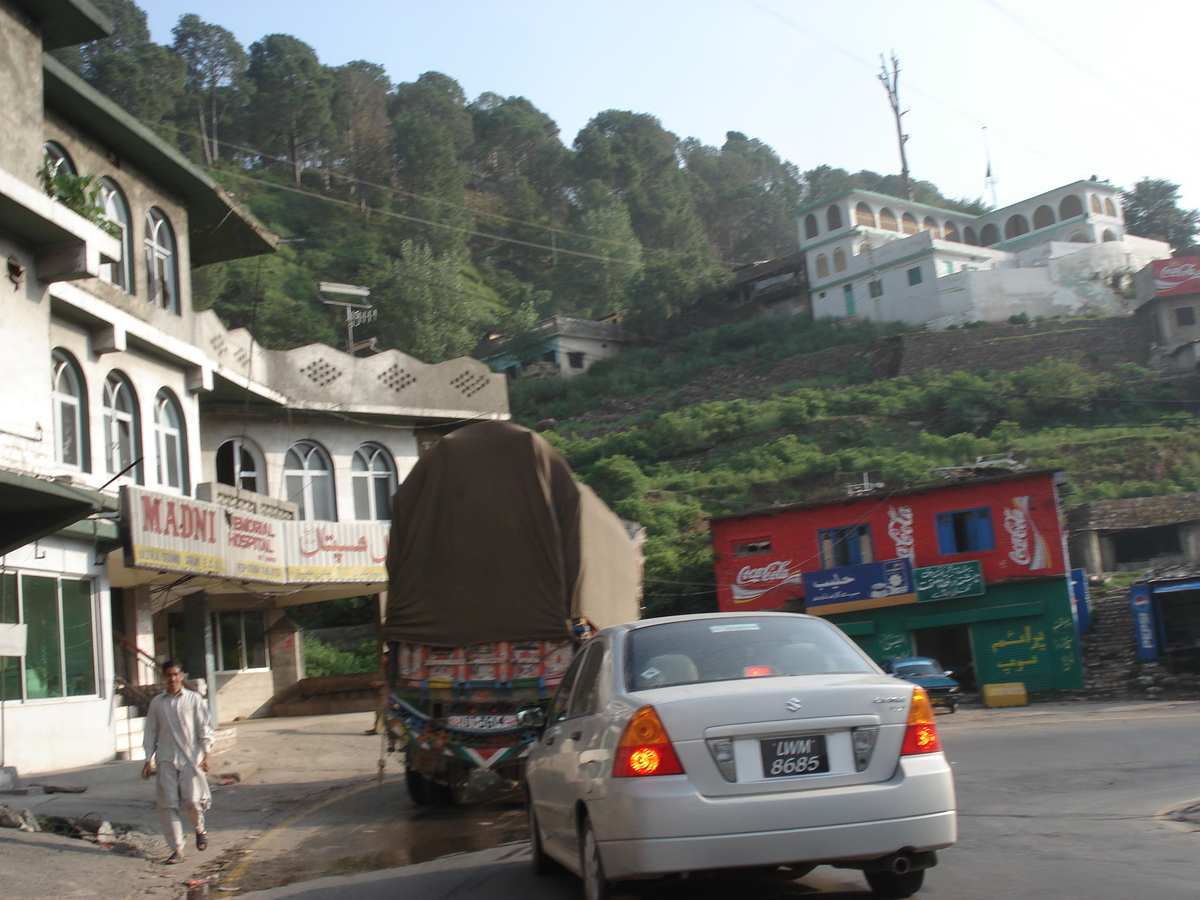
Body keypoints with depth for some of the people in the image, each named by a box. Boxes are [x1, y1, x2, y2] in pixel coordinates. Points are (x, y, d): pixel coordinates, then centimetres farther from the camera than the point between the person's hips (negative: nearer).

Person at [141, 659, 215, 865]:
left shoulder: (194, 699, 3)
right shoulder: (157, 703, 8)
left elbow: (204, 728, 3)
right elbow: (151, 732, 12)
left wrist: (206, 754, -7)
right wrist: (148, 760, 6)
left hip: (191, 758, -2)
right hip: (166, 759, 2)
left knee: (192, 800, -8)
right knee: (168, 804, -2)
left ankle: (199, 829, 24)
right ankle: (177, 848, 7)